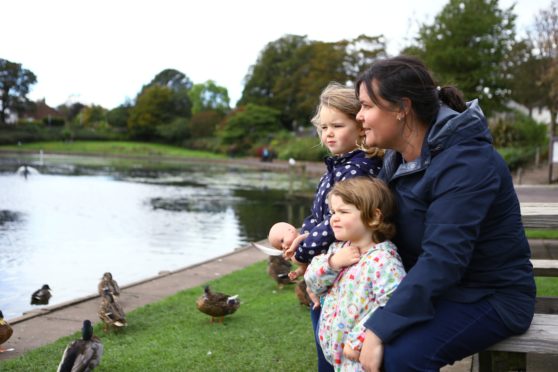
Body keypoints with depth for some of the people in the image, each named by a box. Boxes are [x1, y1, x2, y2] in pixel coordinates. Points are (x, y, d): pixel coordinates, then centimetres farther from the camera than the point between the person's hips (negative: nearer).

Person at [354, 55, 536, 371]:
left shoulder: (465, 162, -25)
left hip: (491, 297, -8)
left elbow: (442, 259, -32)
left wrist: (380, 329, -34)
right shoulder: (399, 159, 3)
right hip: (433, 290, 8)